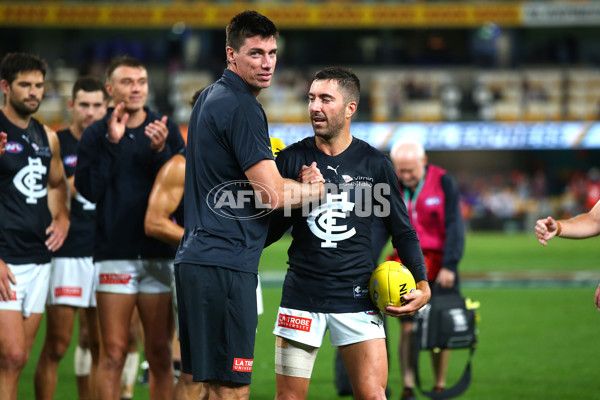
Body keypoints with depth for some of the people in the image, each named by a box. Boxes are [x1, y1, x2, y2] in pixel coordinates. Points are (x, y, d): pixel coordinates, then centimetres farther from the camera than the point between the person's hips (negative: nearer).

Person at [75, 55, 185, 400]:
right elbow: (89, 189, -6)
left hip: (160, 254, 1)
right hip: (115, 254, -1)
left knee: (161, 355, 3)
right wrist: (111, 144, -13)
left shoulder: (167, 131, 8)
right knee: (114, 353, -4)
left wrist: (161, 151, -14)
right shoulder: (96, 134, 6)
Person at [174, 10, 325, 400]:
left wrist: (294, 179, 18)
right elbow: (274, 195, -15)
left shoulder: (211, 98, 17)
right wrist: (314, 190, 4)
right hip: (225, 264, -10)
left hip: (197, 258, 10)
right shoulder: (242, 108, -13)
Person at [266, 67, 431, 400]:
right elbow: (268, 231, 8)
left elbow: (402, 230, 10)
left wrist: (422, 284, 0)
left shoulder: (375, 164, 4)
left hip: (357, 298, -1)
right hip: (301, 295, 1)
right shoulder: (292, 159, 5)